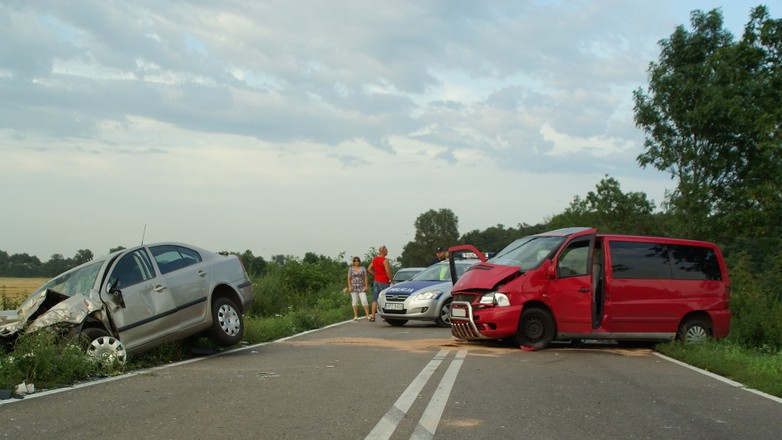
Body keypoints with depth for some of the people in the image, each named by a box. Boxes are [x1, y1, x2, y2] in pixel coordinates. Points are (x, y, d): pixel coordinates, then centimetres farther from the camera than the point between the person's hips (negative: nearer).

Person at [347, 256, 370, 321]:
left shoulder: (363, 268, 6)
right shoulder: (351, 269, 5)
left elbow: (365, 278, 5)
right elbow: (349, 278, 3)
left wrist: (366, 286, -3)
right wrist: (349, 286, -7)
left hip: (361, 288, 0)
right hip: (354, 287, 0)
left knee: (364, 301, -9)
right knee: (355, 302, 0)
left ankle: (367, 315, -9)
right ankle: (355, 316, 5)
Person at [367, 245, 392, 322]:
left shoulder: (374, 259, 8)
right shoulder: (385, 260, -15)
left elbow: (369, 269, 11)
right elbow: (387, 271, -20)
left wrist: (375, 275, 13)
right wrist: (391, 280, -8)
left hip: (376, 281, 6)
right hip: (384, 281, -6)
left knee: (375, 300, 7)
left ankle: (372, 317, 5)